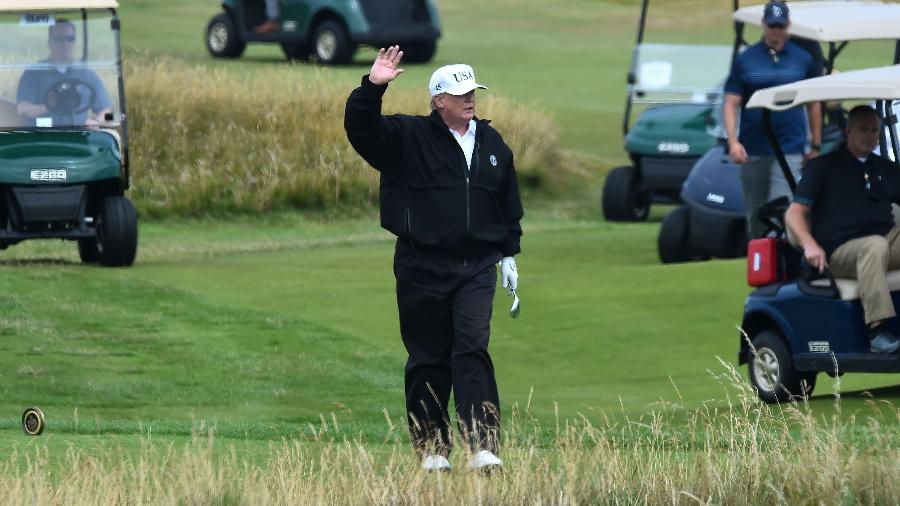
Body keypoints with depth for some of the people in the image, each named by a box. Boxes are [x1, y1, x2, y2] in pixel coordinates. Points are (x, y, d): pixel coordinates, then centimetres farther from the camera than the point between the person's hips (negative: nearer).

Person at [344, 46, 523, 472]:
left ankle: (483, 446, -18)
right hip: (422, 268, -2)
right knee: (428, 357, 4)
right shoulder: (408, 137, -1)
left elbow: (508, 203, 21)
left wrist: (509, 253, 19)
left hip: (477, 267, 2)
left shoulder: (492, 143, 12)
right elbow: (360, 128, -15)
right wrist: (372, 87, -29)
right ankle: (432, 448, 14)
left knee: (472, 348, -12)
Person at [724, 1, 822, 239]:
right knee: (755, 217, 10)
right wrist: (733, 141, -12)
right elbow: (731, 103, 1)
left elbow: (814, 104, 11)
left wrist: (816, 146, 8)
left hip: (790, 150, -2)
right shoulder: (745, 59, 3)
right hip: (752, 152, 2)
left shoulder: (804, 59, 5)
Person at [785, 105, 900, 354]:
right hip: (842, 252, -4)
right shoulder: (824, 167, 11)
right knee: (875, 246, -38)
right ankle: (878, 331, -45)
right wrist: (809, 244, -16)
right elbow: (794, 214, 4)